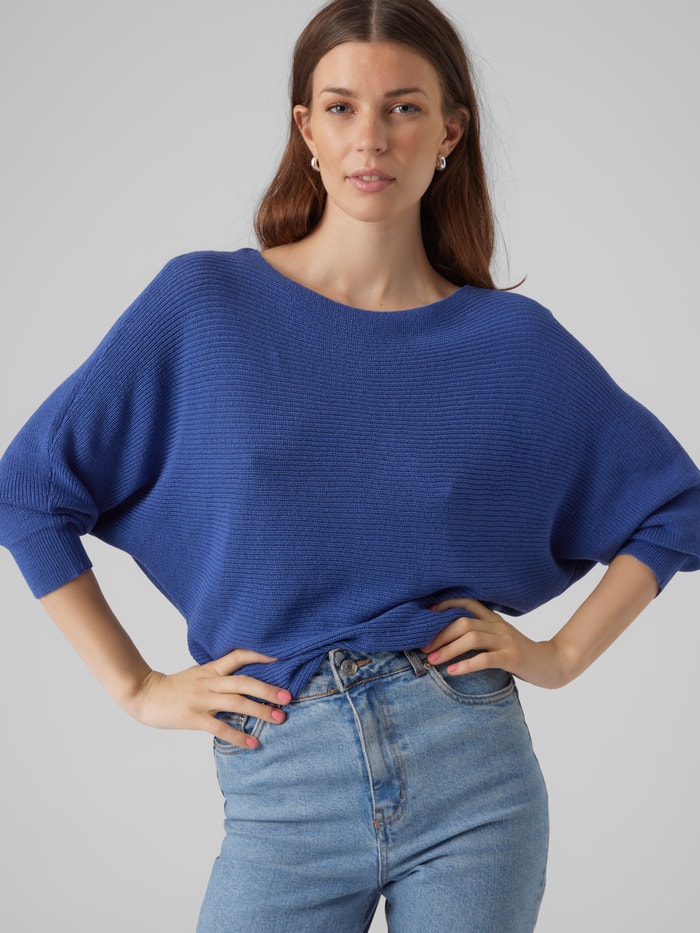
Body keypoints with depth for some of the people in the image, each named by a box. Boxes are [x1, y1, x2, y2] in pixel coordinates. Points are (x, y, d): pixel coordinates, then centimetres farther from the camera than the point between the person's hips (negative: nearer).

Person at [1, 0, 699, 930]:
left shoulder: (511, 340, 1)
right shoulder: (203, 304, -1)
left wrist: (561, 654, 3)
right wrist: (136, 685, -1)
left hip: (475, 777, 1)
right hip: (284, 791, 0)